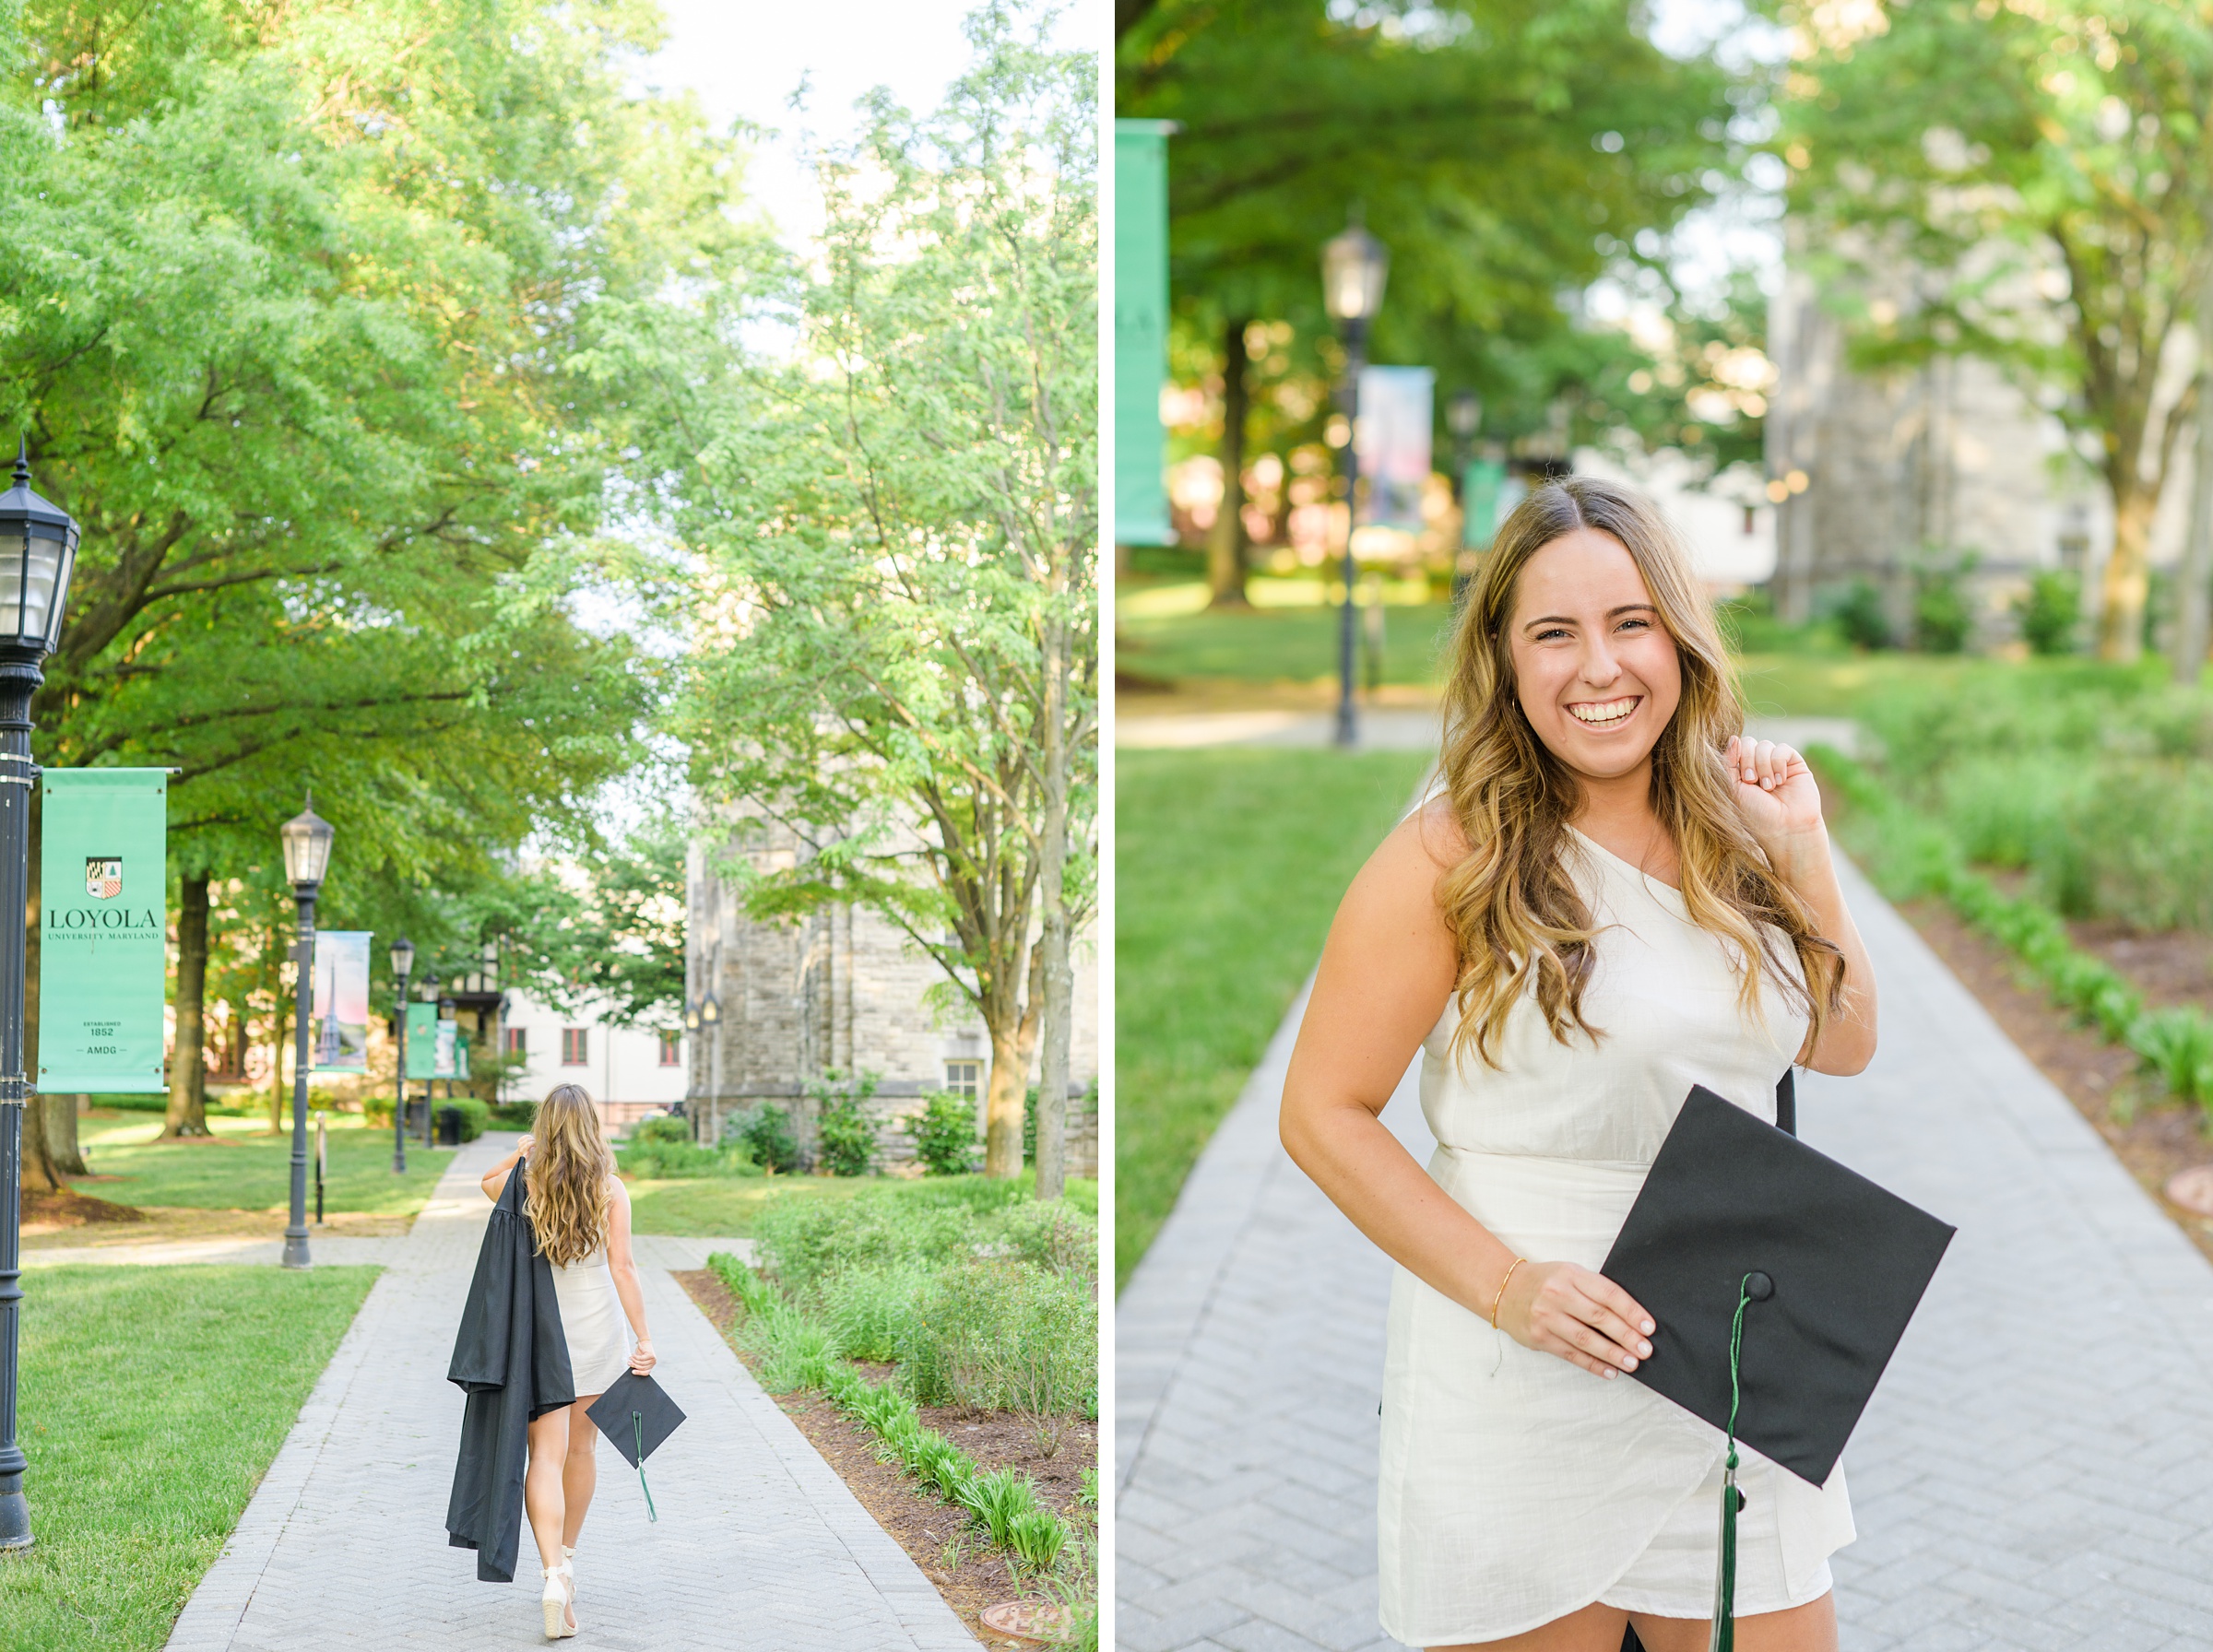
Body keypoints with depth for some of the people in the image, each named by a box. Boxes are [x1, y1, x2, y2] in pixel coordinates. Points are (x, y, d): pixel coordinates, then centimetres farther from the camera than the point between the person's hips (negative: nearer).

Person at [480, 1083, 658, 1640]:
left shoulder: (525, 1185, -4)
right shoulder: (611, 1191, -7)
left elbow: (486, 1183, 20)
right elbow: (622, 1267, -10)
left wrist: (516, 1157, 2)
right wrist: (644, 1339, -8)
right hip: (596, 1334, 1)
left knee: (546, 1456, -4)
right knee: (580, 1451, 17)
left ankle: (554, 1574, -20)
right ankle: (566, 1558, 33)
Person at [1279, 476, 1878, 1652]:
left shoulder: (1728, 834, 5)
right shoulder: (1458, 853, -12)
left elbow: (1845, 1045, 12)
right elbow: (1321, 1115, -11)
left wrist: (1802, 848, 1)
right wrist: (1509, 1287, -20)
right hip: (1521, 1408, -5)